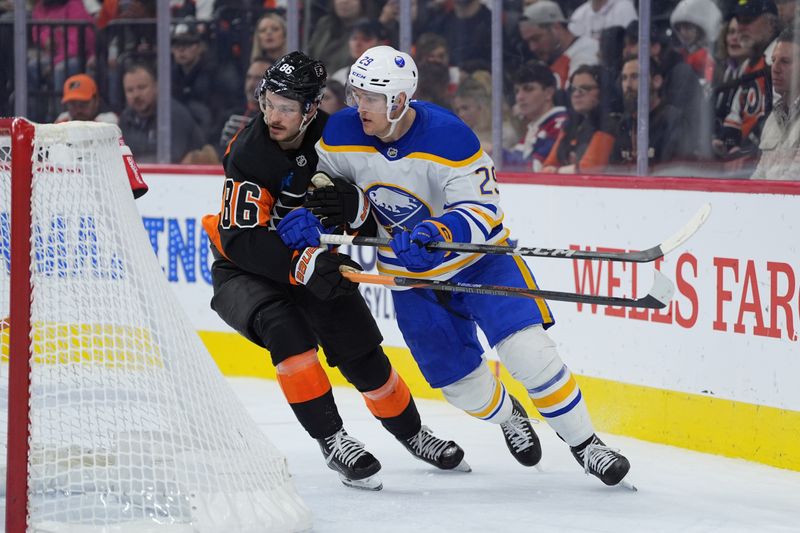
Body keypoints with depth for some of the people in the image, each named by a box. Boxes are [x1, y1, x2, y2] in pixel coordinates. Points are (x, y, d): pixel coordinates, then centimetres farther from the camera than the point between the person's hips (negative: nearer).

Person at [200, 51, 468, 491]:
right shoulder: (249, 154, -27)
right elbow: (242, 241, -33)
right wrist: (302, 264, -44)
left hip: (315, 262, 4)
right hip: (244, 269, -4)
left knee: (362, 354, 2)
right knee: (285, 328, -32)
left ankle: (411, 433, 29)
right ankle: (331, 440, -23)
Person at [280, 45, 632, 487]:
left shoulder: (449, 137, -28)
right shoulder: (341, 133, -14)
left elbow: (480, 213, -28)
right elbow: (320, 186, 4)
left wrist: (436, 236, -45)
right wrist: (308, 218, -17)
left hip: (476, 257, -4)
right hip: (409, 274, 4)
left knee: (526, 349, -19)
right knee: (459, 380, 4)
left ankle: (584, 443, -4)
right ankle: (506, 415, 39)